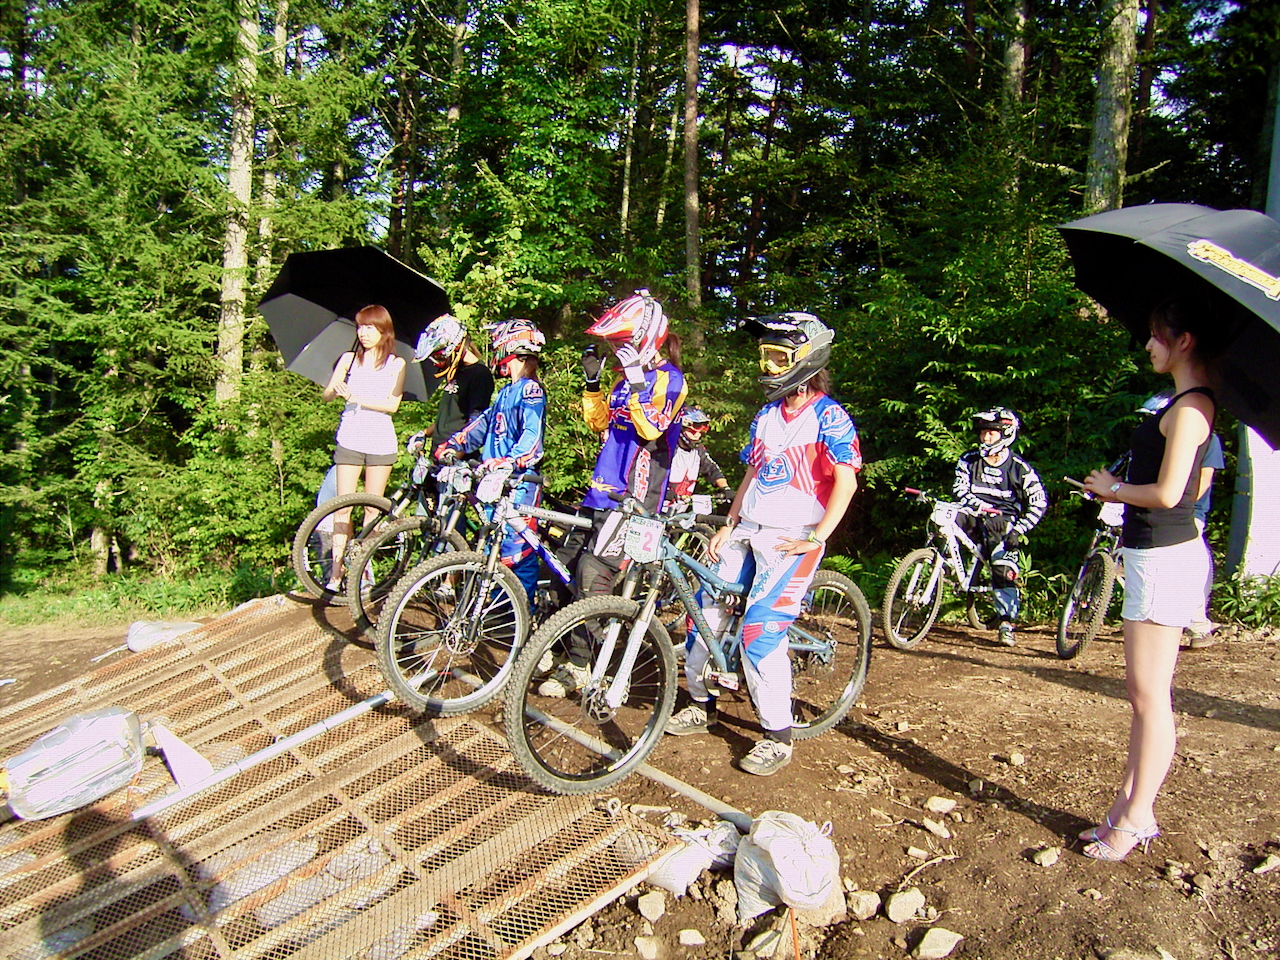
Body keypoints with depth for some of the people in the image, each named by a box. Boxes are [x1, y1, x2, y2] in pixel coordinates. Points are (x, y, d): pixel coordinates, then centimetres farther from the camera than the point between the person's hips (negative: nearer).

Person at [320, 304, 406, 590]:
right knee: (343, 506, -3)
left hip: (380, 442, -1)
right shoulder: (349, 359, 11)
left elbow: (392, 404, -7)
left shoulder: (396, 364, 5)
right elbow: (326, 394, 2)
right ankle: (336, 571, -1)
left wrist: (359, 399, -18)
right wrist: (336, 390, -21)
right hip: (349, 439, 1)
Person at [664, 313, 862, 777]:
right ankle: (701, 705, 25)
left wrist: (816, 538, -19)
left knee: (760, 631, -15)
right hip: (746, 530, 8)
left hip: (790, 539, -7)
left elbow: (846, 481, -15)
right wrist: (728, 526, 12)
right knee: (706, 611, 6)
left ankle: (777, 737, -1)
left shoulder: (828, 416, -8)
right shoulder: (767, 415, 14)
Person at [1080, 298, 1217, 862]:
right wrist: (1119, 489, 10)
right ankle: (1129, 806, 24)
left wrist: (1114, 489, -4)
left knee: (1149, 696, -2)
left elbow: (1167, 494, -21)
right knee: (1142, 693, 14)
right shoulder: (1191, 403, 16)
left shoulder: (1189, 406, -15)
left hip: (1164, 557, -10)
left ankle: (1135, 821, 9)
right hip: (1155, 554, 10)